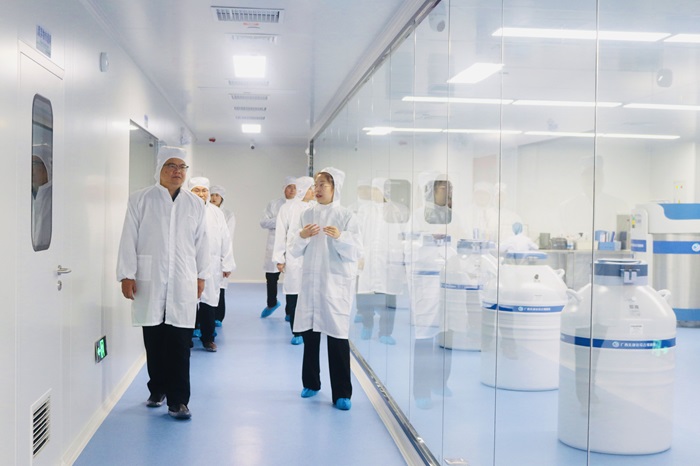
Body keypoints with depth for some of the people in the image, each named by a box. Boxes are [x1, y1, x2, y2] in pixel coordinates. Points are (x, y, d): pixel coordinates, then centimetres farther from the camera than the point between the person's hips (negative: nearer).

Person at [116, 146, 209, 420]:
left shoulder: (195, 204, 9)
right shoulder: (141, 200, 2)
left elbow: (201, 242, 13)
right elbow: (129, 240, 1)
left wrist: (201, 276, 11)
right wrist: (126, 275, -4)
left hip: (183, 284, 1)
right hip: (149, 282, -1)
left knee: (180, 343, -2)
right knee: (154, 341, 8)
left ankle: (178, 400, 4)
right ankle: (157, 390, 26)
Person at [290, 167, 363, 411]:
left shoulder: (346, 215, -3)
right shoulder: (307, 215, 7)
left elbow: (356, 253, -7)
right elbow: (295, 252, 8)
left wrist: (341, 237, -23)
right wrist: (301, 237, -11)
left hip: (336, 283, -4)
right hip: (310, 281, 4)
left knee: (338, 335, -4)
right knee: (309, 332, 10)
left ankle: (341, 393, 3)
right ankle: (311, 383, 27)